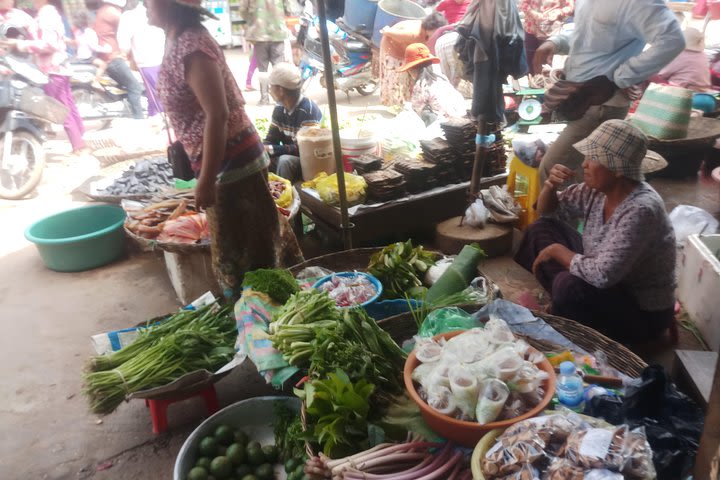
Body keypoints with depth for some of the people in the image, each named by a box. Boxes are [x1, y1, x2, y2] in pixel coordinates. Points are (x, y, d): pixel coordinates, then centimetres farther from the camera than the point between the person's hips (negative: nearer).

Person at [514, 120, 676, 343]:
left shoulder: (640, 210, -32)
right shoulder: (597, 190, -9)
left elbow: (602, 275, -40)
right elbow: (545, 209, 6)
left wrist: (557, 250, -24)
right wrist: (550, 184, -16)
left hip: (643, 312, -7)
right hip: (609, 284, 8)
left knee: (570, 285, -36)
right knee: (542, 228, 1)